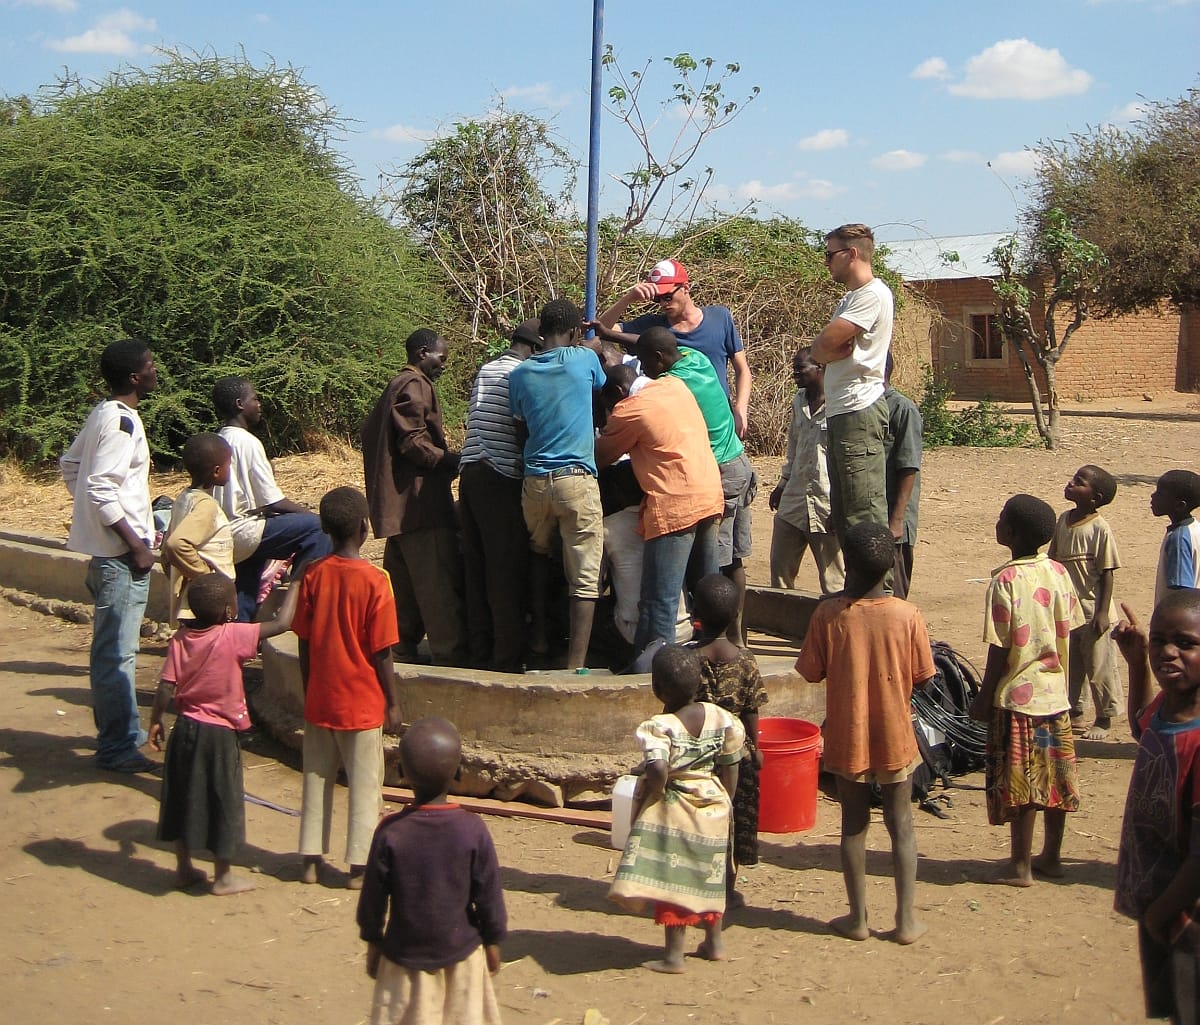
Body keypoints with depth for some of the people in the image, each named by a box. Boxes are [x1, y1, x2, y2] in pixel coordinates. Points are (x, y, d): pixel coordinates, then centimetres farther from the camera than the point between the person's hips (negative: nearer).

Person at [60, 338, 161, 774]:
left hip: (105, 549, 10)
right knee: (117, 652, -4)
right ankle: (119, 747, 1)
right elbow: (101, 489, -25)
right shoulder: (122, 422, -18)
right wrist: (135, 544, -21)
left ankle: (114, 733, 30)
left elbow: (69, 464, 21)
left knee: (110, 648, 18)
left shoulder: (103, 413, 11)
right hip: (119, 553, -10)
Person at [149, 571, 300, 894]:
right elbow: (282, 623, -17)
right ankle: (222, 877, 17)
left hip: (185, 729, 5)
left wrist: (155, 722, 8)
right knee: (223, 801, 8)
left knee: (182, 797, 17)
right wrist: (296, 582, -6)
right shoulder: (233, 636, -18)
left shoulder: (180, 638, -5)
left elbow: (165, 687, -5)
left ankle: (184, 868, 29)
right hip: (219, 734, -5)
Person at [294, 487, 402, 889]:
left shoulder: (313, 576, -3)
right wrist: (393, 704, -2)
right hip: (362, 702, -4)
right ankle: (359, 865, 10)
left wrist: (309, 694, 14)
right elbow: (382, 653, -11)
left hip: (320, 700, 4)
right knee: (364, 784, 6)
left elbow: (304, 644, 2)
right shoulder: (374, 581, -14)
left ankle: (312, 859, 19)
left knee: (317, 778, 14)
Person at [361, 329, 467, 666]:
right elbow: (413, 442, -19)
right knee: (440, 585, -10)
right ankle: (451, 655, -11)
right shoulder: (415, 386, -9)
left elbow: (370, 430, 26)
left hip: (400, 505, 11)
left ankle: (401, 649, 18)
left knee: (405, 584, 14)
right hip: (421, 501, -11)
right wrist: (452, 459, -13)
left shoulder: (396, 386, 23)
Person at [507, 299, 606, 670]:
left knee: (540, 555, 29)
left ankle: (539, 637, 27)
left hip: (534, 482, 4)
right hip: (577, 480, -4)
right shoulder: (584, 359, -1)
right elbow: (601, 391, 21)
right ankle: (575, 664, -6)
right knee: (585, 576, -1)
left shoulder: (520, 374, 6)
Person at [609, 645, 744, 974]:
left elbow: (658, 772, -33)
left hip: (670, 812, -6)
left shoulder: (658, 727, -20)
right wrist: (722, 804, 15)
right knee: (707, 876, 20)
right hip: (713, 809, 6)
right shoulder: (721, 718, -3)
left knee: (672, 880, 3)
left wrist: (642, 808, -18)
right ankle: (714, 942, 32)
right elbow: (730, 770, 3)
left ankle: (674, 955, 9)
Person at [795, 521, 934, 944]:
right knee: (901, 824, 12)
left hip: (846, 737, 0)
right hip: (894, 737, 0)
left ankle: (858, 917, 19)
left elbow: (811, 672, -6)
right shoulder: (907, 615, -13)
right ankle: (905, 919, 14)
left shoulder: (828, 613, -14)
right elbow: (922, 677, -6)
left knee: (854, 824, 13)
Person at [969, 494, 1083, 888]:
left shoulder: (1006, 581, -17)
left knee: (1018, 785, 3)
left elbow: (1000, 649, -15)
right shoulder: (1058, 572, 1)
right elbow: (1066, 634, 7)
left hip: (1017, 696, -6)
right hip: (1055, 693, 6)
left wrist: (984, 698, -6)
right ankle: (1051, 856, 25)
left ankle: (1020, 866, 11)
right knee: (1055, 778, 14)